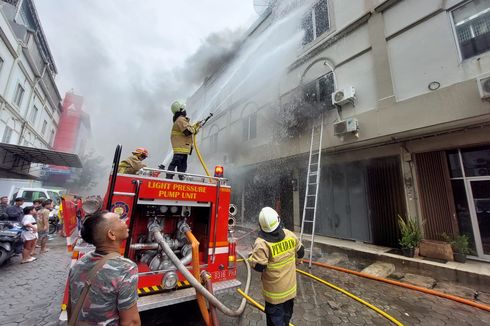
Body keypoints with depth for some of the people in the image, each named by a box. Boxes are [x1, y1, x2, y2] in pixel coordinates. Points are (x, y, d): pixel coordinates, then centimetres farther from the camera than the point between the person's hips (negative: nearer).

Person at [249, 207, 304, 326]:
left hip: (274, 291, -4)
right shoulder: (290, 235, -14)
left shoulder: (262, 243, -29)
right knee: (286, 316, 28)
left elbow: (258, 266, -25)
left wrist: (252, 256, -7)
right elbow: (301, 253, 1)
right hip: (290, 287, 5)